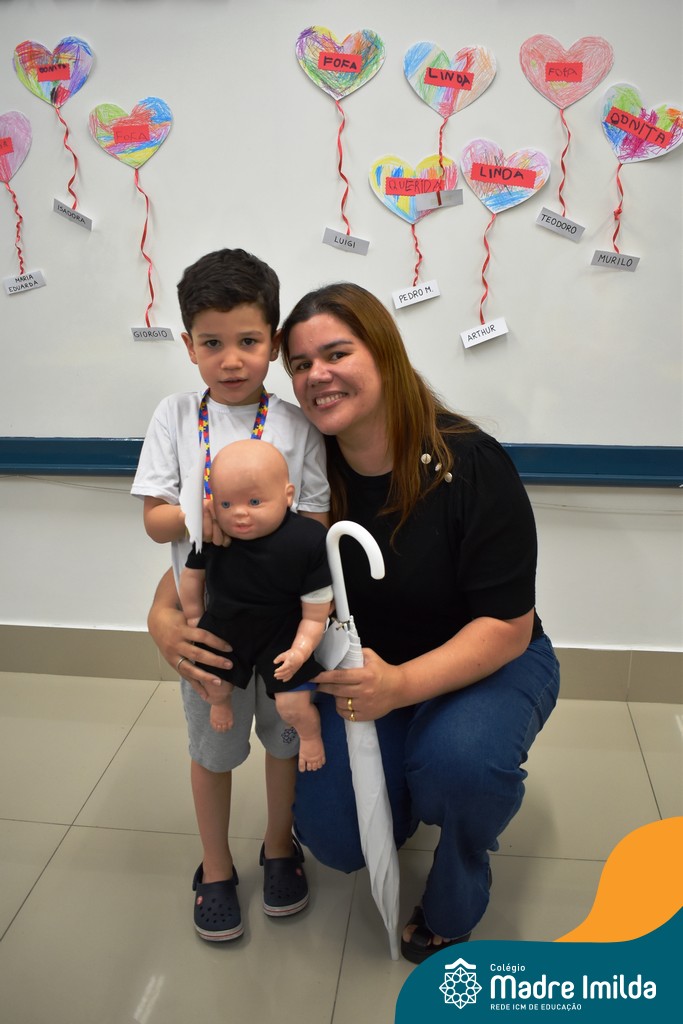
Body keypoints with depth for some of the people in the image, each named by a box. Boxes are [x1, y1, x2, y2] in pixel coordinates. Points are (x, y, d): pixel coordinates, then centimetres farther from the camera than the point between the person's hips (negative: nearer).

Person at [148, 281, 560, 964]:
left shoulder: (470, 464, -23)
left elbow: (506, 626, -23)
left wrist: (401, 685, -38)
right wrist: (163, 612, -21)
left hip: (490, 664, -3)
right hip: (367, 669, 3)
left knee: (457, 758, -34)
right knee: (332, 837, -13)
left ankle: (453, 905, 1)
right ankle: (408, 789, 24)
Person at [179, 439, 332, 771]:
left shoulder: (306, 541, -28)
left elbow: (316, 609, -17)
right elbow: (192, 575, 2)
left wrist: (301, 650, -24)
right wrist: (193, 619, 11)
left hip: (281, 636, -3)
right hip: (222, 629, 3)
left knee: (293, 705, -7)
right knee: (209, 687, 16)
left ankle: (310, 734, 29)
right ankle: (222, 701, 55)